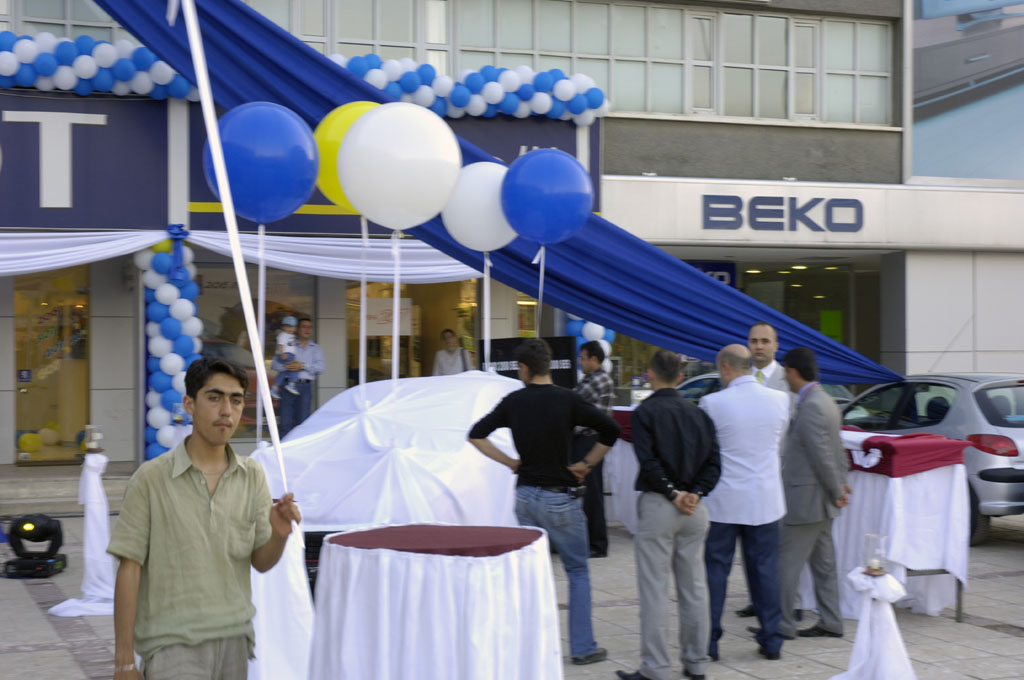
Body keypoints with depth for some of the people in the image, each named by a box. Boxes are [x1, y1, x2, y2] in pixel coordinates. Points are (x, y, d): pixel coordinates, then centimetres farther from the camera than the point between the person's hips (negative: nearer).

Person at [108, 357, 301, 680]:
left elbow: (261, 562, 8)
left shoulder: (252, 476, 6)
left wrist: (279, 534, -15)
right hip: (173, 644, -4)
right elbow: (129, 568, -6)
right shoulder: (151, 479, -6)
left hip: (234, 641, 4)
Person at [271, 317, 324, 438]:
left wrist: (303, 366, -10)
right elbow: (274, 364, 5)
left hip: (305, 387, 0)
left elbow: (320, 368, 1)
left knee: (302, 422, -3)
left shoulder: (316, 349, 17)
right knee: (285, 422, -5)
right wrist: (286, 366, -15)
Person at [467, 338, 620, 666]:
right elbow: (610, 431, -10)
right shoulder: (567, 400, -10)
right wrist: (587, 464, 2)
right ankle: (582, 647, 9)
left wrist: (510, 462, 6)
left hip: (525, 494, 3)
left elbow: (476, 435, 3)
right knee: (578, 572, 8)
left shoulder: (513, 402, -1)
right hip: (560, 498, -3)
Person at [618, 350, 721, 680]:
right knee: (694, 587, 11)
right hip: (695, 510, 5)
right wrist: (695, 493, -5)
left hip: (657, 506, -5)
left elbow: (649, 461, -16)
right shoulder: (698, 414, 9)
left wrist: (672, 493, -10)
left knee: (654, 589, -1)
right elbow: (713, 462, 3)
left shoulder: (644, 412, -6)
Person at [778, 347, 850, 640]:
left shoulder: (810, 407, -21)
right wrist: (840, 483, 14)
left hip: (807, 498, -10)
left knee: (788, 561, -2)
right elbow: (836, 451, 17)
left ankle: (782, 624, 4)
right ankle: (831, 622, 19)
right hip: (819, 500, 10)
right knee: (823, 562, 14)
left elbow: (823, 456, -22)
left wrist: (836, 491, -13)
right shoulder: (824, 401, 12)